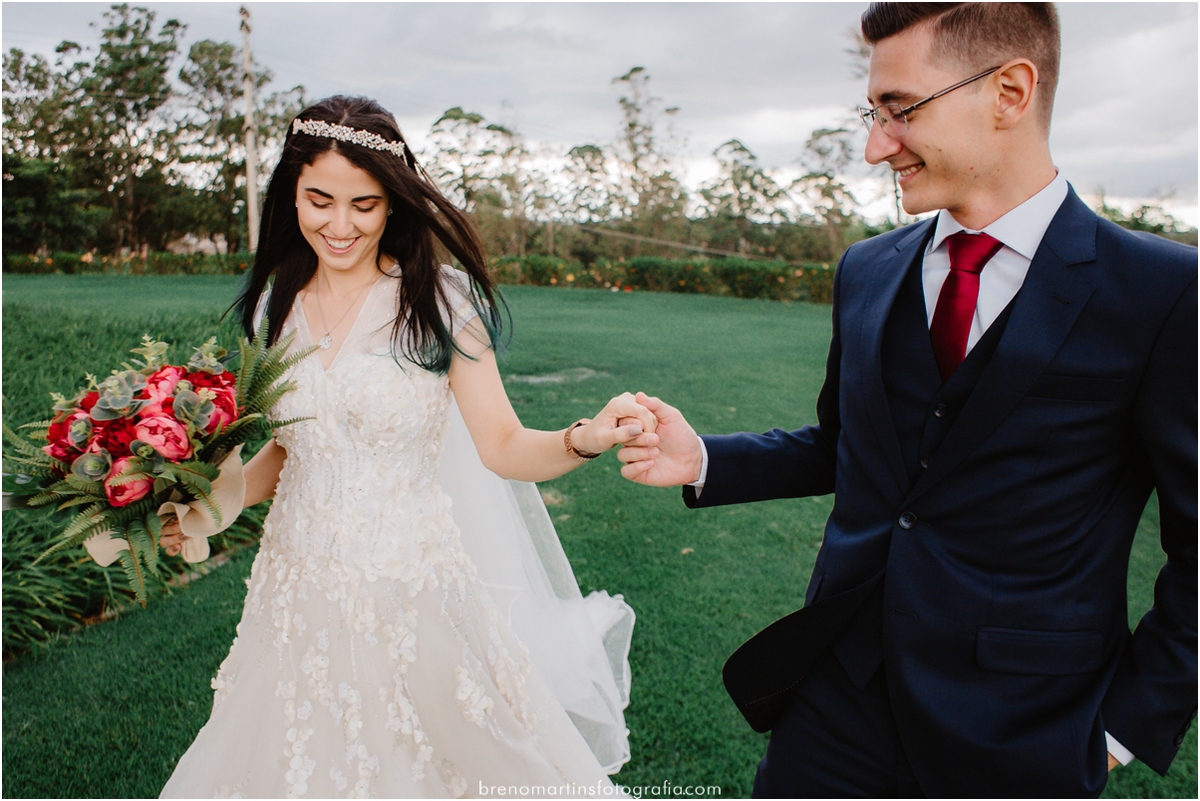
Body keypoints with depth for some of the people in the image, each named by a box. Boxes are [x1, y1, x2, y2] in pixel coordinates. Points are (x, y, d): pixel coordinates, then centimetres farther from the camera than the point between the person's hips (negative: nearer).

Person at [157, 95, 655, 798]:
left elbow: (502, 445, -13)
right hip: (299, 598, 4)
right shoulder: (276, 306, 2)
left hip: (412, 595, -4)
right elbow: (290, 448, 12)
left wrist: (586, 438, -31)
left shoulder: (440, 302, -12)